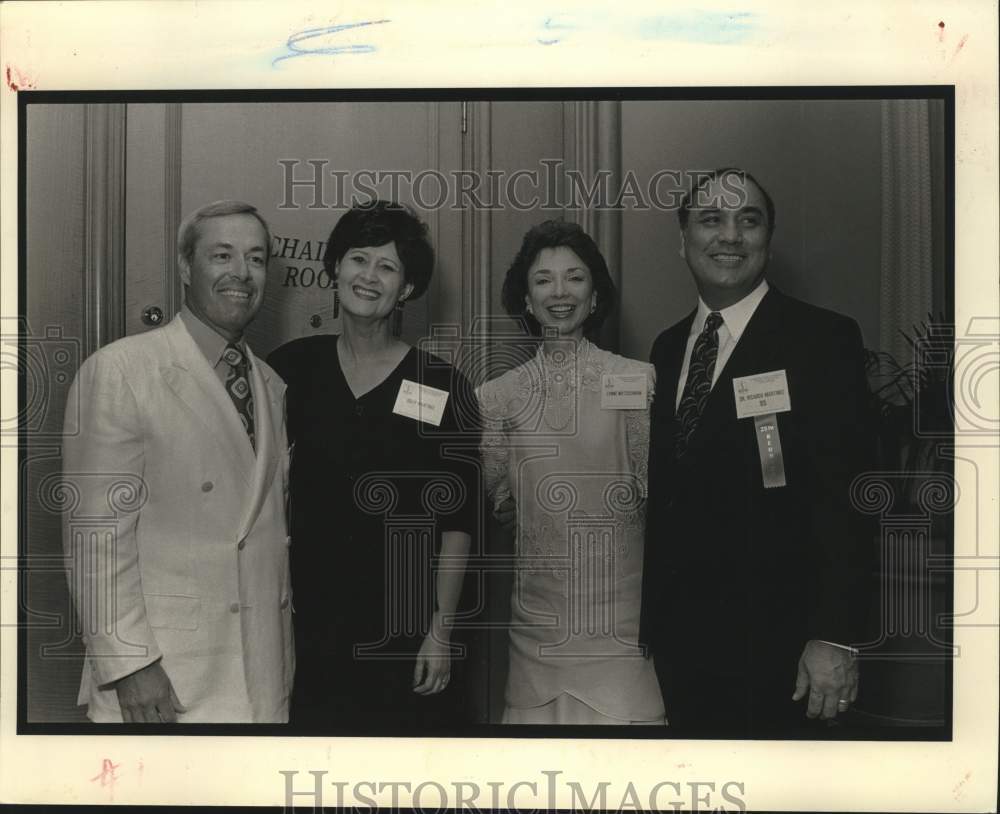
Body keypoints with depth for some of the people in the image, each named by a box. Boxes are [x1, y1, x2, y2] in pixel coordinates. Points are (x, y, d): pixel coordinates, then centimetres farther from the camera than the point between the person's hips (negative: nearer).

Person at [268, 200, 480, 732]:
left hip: (407, 631, -2)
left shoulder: (443, 388, -4)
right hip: (310, 623, 2)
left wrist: (441, 632, -9)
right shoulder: (292, 368, 4)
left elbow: (457, 523, -5)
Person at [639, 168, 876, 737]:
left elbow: (846, 498, -13)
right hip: (675, 641, 5)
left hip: (770, 647, -5)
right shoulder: (667, 349, 11)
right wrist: (649, 618, 10)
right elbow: (663, 493, 13)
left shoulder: (823, 340, -7)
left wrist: (836, 635, -19)